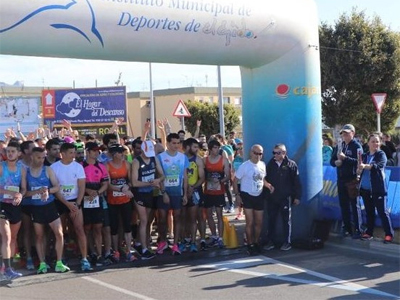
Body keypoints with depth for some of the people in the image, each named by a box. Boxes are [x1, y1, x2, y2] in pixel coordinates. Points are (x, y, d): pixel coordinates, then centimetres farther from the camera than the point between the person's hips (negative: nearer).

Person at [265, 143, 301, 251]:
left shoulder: (291, 164, -4)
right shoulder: (270, 164, 6)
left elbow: (296, 182, -4)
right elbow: (266, 179, 11)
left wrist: (297, 197, -7)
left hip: (286, 198, -4)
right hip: (271, 197, 4)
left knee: (286, 220, 6)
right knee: (271, 219, 8)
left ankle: (287, 242, 14)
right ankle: (271, 241, 18)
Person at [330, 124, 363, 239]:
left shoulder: (357, 146, -6)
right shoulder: (339, 145, 12)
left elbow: (359, 162, -19)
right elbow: (332, 161, 13)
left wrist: (345, 158, -25)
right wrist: (336, 162, -8)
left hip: (353, 179, -6)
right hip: (341, 179, 6)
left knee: (355, 205, -1)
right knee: (343, 205, 11)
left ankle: (358, 230, 4)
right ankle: (346, 228, 21)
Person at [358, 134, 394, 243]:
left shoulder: (381, 154, -4)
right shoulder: (364, 156, 11)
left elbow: (379, 166, -24)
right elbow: (360, 170, 15)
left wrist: (365, 166, -40)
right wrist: (359, 169, -10)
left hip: (377, 188, -5)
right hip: (365, 188, 5)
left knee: (382, 212, -5)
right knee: (369, 212, 13)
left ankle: (389, 234, -1)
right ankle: (369, 232, 23)